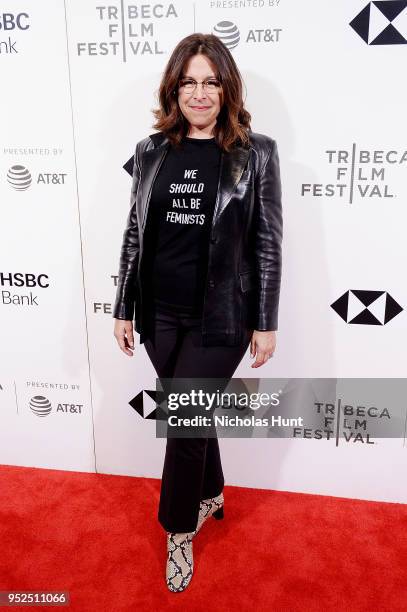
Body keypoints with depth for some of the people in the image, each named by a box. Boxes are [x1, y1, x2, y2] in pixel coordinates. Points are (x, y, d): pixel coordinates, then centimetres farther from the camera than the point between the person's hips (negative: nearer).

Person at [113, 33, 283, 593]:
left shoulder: (256, 153, -5)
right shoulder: (152, 151, 4)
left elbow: (268, 244, -4)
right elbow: (135, 233, 7)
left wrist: (265, 323, -5)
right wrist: (124, 309, 8)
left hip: (220, 316, -3)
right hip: (161, 313, 4)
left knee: (186, 420, 2)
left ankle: (180, 530, 27)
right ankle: (211, 495, 44)